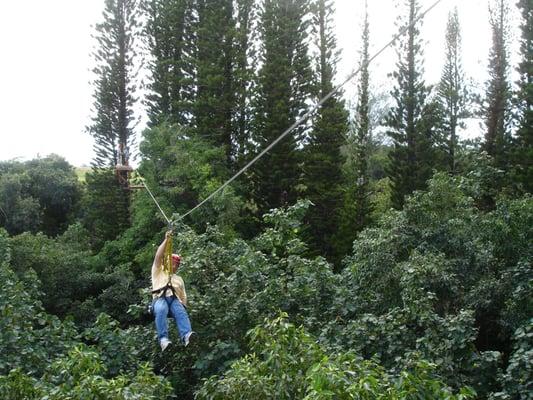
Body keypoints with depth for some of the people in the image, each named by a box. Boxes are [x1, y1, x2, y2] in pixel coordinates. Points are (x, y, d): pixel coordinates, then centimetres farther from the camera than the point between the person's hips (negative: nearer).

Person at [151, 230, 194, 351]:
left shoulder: (179, 279, 36)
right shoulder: (158, 272, 28)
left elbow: (183, 296, 25)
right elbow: (158, 256, 10)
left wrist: (183, 306, 3)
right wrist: (166, 240, 5)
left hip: (175, 300, 3)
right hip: (160, 299, -2)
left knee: (181, 313, -33)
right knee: (161, 310, -39)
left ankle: (186, 336, -57)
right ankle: (163, 339, -52)